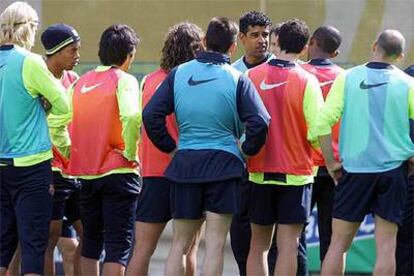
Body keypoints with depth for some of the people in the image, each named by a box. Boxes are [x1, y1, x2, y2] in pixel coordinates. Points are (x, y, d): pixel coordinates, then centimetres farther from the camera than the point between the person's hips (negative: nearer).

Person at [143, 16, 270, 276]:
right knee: (215, 243, -2)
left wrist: (170, 147, 10)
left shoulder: (179, 74, 4)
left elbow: (151, 115, 0)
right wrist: (248, 150, 4)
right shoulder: (237, 79, -5)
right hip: (223, 166, -3)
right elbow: (259, 123, -14)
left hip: (184, 164, 3)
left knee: (179, 244, 10)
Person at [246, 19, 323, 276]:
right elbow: (317, 131, -14)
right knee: (288, 245, -2)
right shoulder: (306, 81, -10)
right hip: (296, 172, -3)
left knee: (258, 244, 12)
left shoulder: (252, 76, -2)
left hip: (260, 171, 3)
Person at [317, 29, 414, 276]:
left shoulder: (348, 78, -1)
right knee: (386, 244, 3)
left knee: (338, 243, 5)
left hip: (355, 167, 0)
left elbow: (323, 122, -7)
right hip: (394, 169, 0)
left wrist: (331, 163, 2)